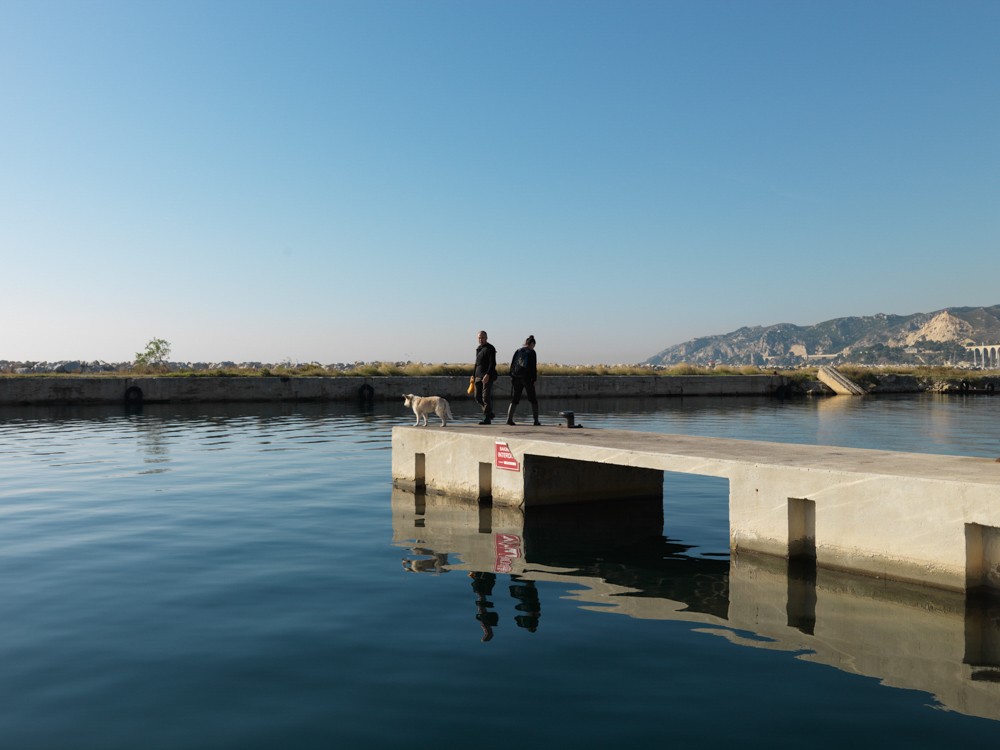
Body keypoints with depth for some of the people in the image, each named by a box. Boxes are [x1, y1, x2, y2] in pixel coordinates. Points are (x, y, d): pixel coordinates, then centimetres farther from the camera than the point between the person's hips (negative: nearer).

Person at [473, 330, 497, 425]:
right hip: (479, 376, 8)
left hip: (488, 376, -8)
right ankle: (490, 413, 21)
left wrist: (488, 375, -25)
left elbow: (492, 363, -15)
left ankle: (487, 419, -8)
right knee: (478, 398, 5)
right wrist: (473, 375, 20)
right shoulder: (478, 349, 18)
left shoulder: (490, 348, -6)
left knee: (486, 397, -10)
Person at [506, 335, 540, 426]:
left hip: (516, 377, 4)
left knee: (514, 400, 7)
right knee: (533, 400, 7)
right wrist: (534, 379, -3)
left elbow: (512, 365, 9)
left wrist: (512, 377, 12)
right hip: (527, 377, -4)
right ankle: (536, 420, 4)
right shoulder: (531, 352, -2)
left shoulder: (518, 351, 12)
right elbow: (533, 367, -7)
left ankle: (509, 418, -8)